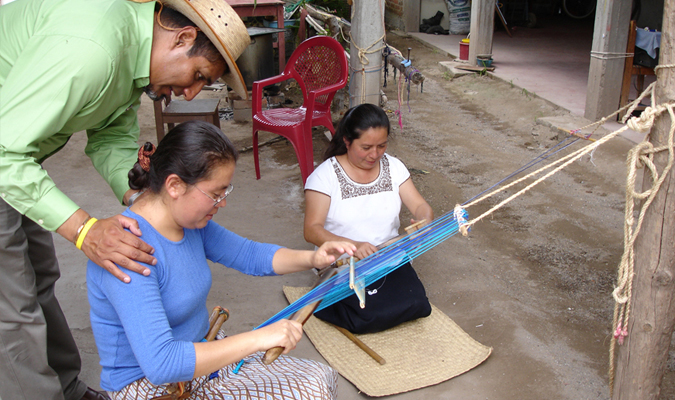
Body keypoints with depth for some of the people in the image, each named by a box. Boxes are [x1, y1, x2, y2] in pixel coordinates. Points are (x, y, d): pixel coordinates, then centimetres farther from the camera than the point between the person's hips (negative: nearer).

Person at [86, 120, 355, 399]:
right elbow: (160, 363, -36)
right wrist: (257, 339, -36)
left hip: (201, 354, 9)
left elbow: (248, 255, 11)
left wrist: (311, 259, -7)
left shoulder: (191, 221, -2)